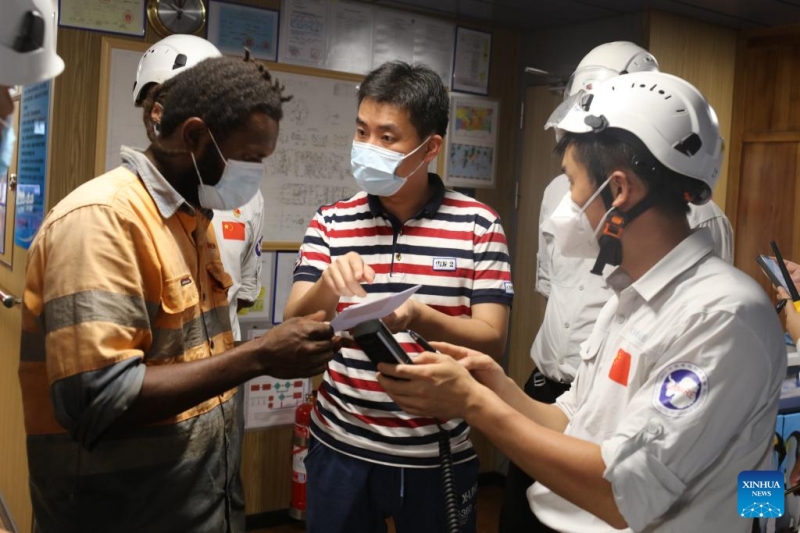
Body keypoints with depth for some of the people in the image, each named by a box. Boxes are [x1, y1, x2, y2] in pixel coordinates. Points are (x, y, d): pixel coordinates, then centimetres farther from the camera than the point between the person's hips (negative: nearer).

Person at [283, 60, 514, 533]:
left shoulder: (478, 225, -7)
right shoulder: (331, 223, -1)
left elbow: (492, 339, -11)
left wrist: (417, 317, -30)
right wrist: (327, 286, -29)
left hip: (439, 456, -1)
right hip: (341, 449, 2)